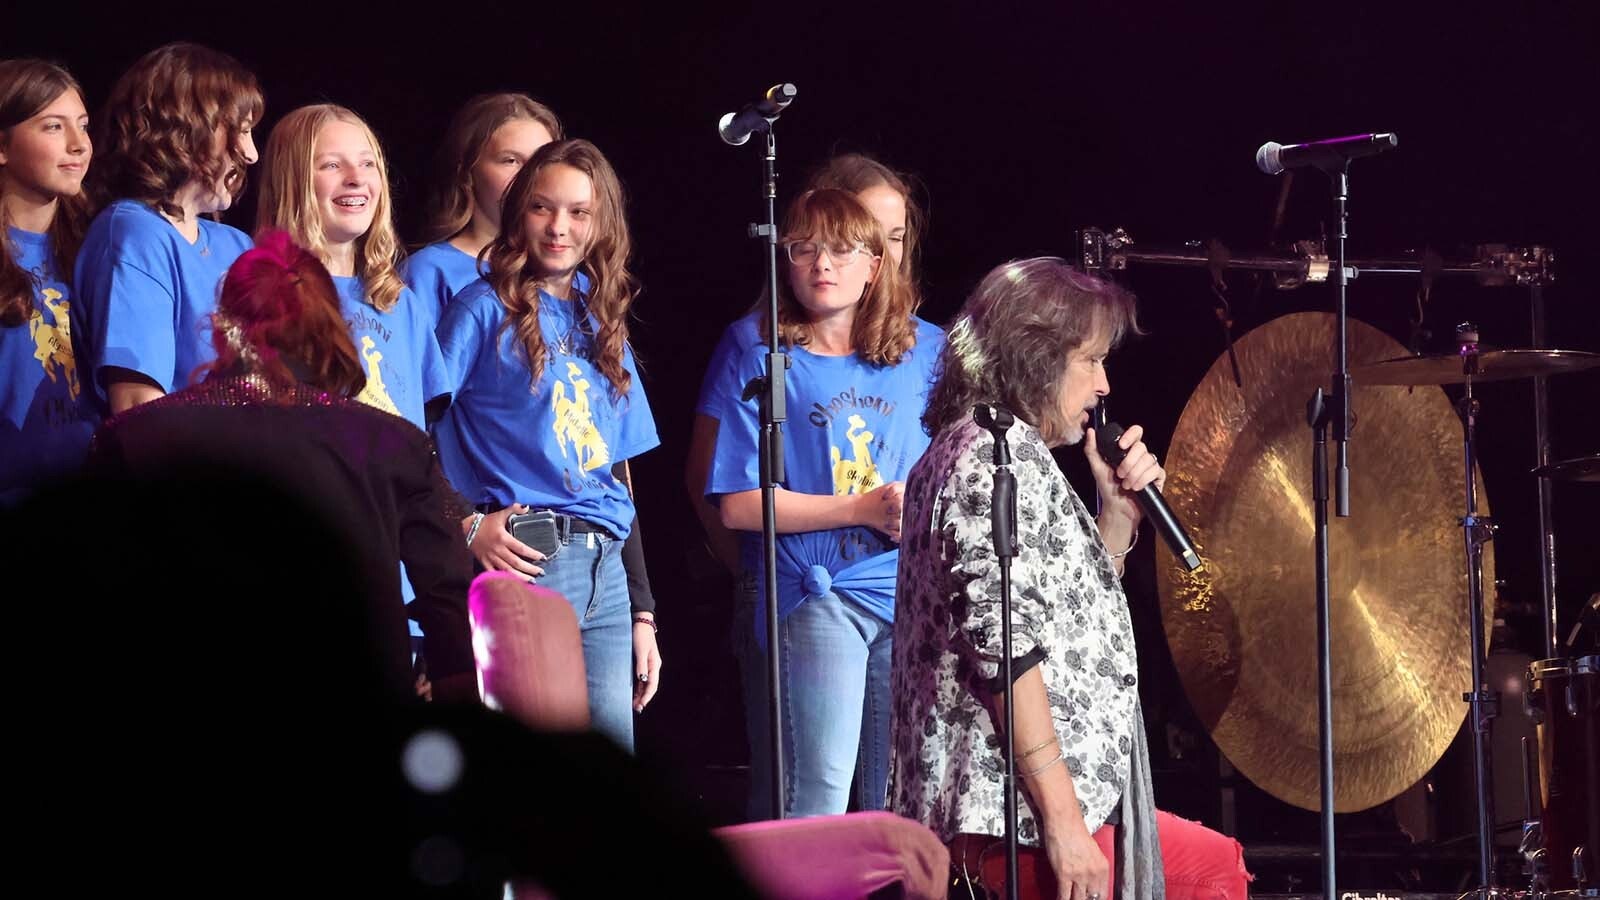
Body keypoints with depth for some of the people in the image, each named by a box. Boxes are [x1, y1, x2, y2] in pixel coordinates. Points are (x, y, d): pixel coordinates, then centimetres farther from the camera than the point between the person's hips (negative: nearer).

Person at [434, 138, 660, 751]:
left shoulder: (602, 328, 20)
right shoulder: (486, 309, 1)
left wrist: (642, 613, 18)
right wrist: (466, 526, -16)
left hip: (607, 569, 6)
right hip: (526, 562, -6)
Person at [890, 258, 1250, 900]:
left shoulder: (970, 451, 20)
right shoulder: (1001, 456, -13)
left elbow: (1077, 606, 27)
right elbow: (1005, 647, -23)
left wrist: (1118, 512, 13)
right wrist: (1063, 820, -25)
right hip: (1014, 816, -11)